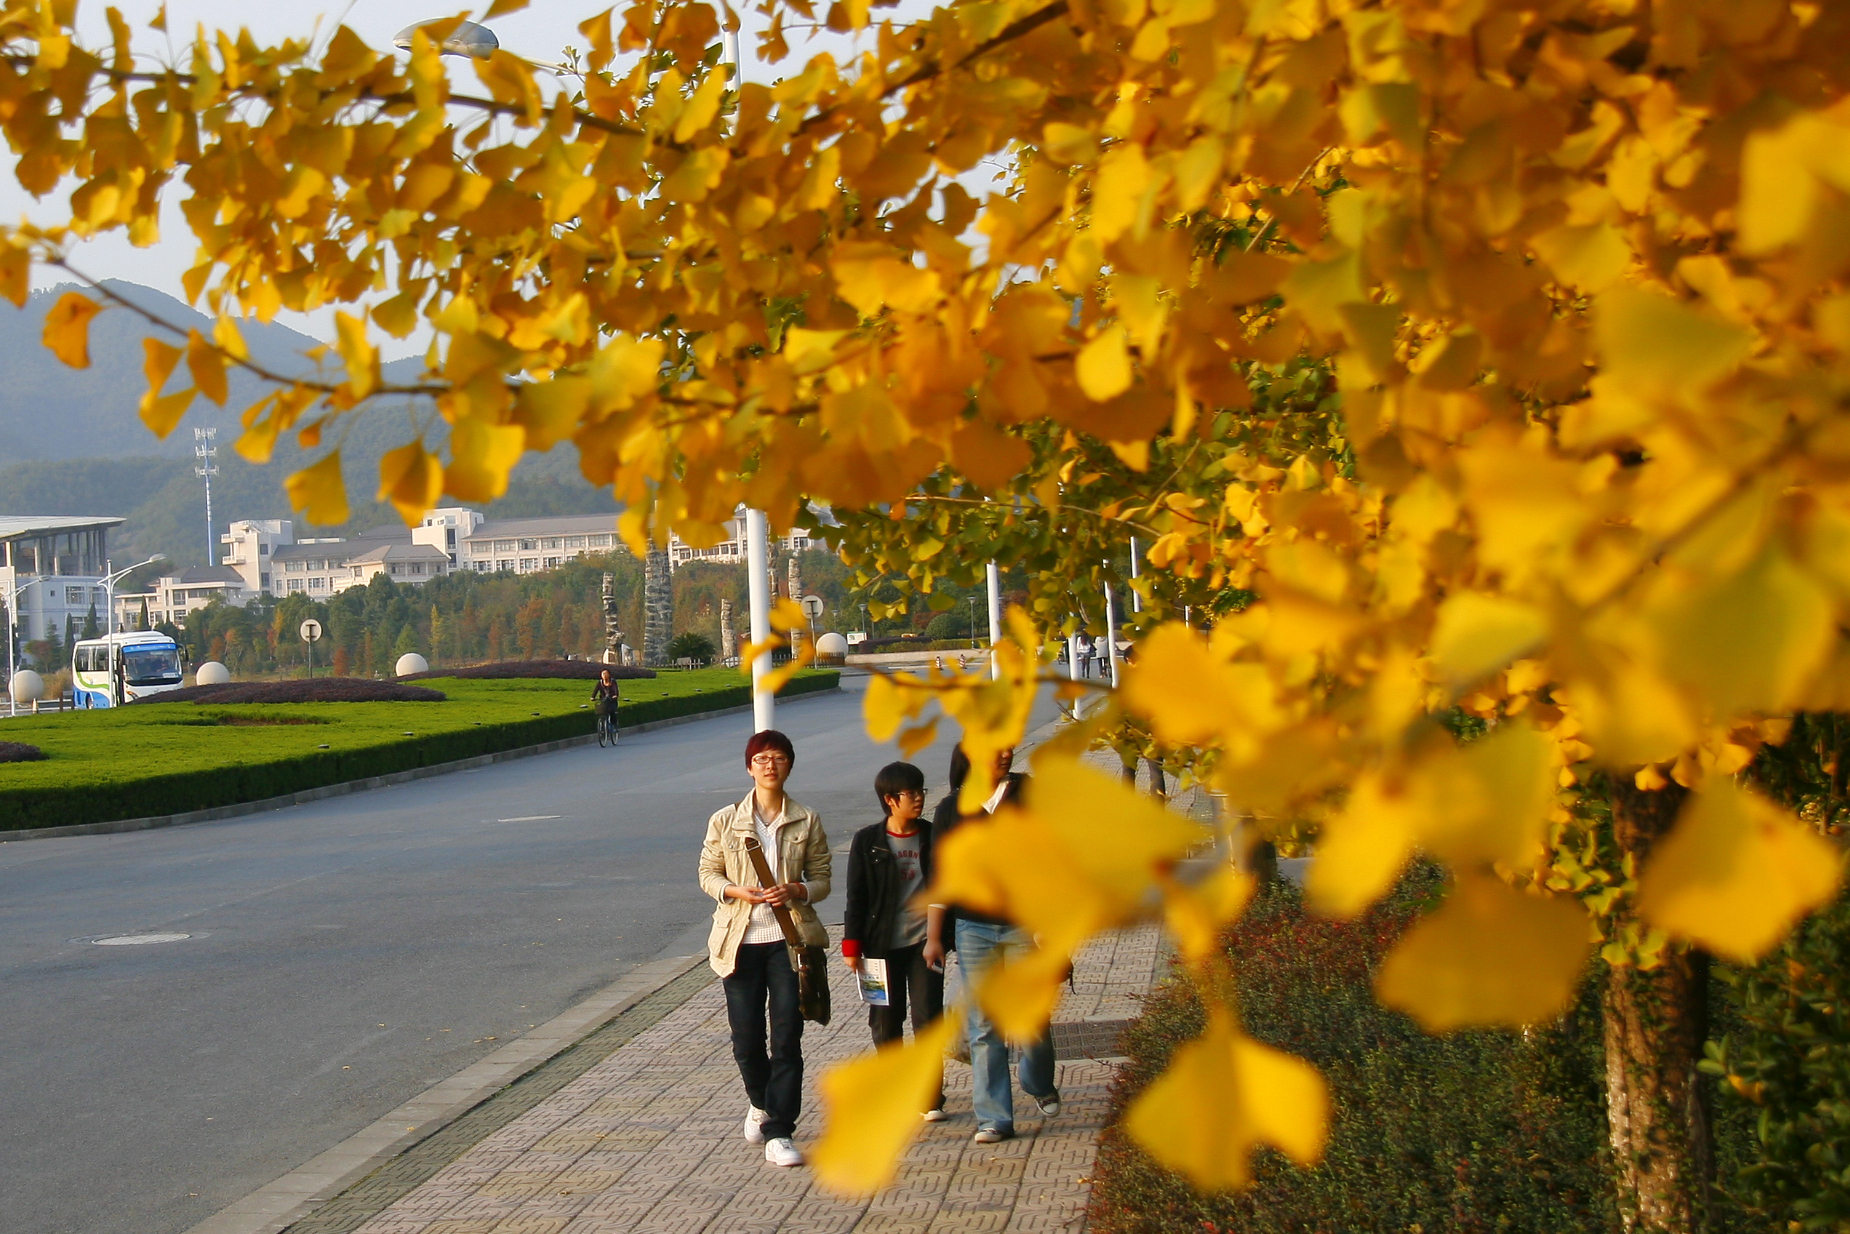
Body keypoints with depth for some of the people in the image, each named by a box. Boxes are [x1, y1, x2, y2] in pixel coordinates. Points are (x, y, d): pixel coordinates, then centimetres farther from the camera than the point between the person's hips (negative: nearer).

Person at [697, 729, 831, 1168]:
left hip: (789, 938, -1)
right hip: (740, 939, 1)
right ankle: (761, 1103, 36)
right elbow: (708, 873, 7)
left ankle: (778, 1132, -2)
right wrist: (737, 891, -13)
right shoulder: (724, 821, 2)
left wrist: (796, 891, -16)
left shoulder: (807, 821, 3)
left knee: (787, 1036, -6)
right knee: (746, 1037, 6)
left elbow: (822, 878, 5)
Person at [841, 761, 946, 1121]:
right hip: (883, 944, -1)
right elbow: (856, 896, 0)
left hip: (924, 942, 1)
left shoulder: (933, 838, 3)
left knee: (928, 1018, -1)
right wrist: (852, 945, -4)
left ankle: (931, 1098, 7)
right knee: (886, 1023, 6)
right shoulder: (868, 841, -2)